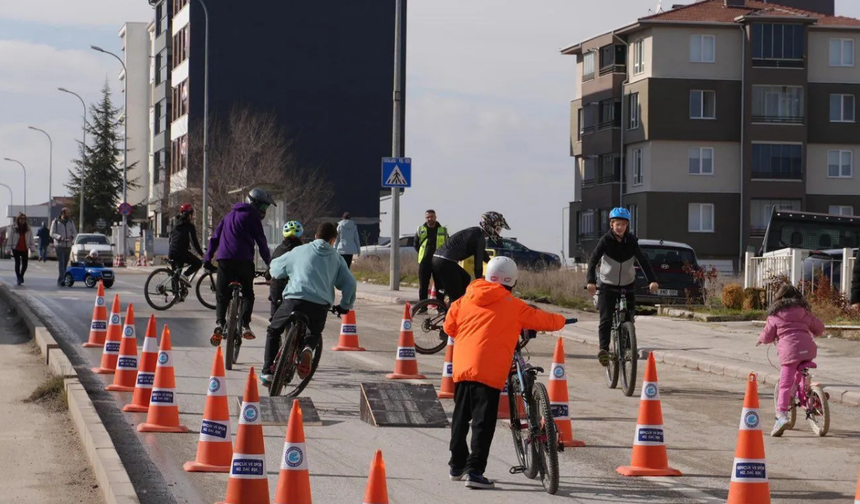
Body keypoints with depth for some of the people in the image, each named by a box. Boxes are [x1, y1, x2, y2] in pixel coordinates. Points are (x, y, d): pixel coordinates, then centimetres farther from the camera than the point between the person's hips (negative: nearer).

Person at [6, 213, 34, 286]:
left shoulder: (28, 229, 4)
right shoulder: (13, 228, -4)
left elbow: (31, 239, 6)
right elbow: (10, 238, -4)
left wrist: (32, 248, -1)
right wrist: (9, 248, -7)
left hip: (25, 249, 2)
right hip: (16, 249, -2)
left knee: (25, 264, 1)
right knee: (17, 263, -2)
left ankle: (21, 276, 27)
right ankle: (18, 278, 9)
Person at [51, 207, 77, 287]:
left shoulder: (70, 222, 12)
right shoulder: (55, 222, 0)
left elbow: (74, 232, 12)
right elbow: (52, 233, -5)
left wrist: (72, 236, -11)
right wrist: (60, 237, -22)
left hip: (68, 245, 5)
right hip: (59, 245, -5)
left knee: (65, 263, 7)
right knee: (61, 262, -15)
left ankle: (60, 280, 15)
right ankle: (62, 279, -23)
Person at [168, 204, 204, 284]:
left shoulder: (177, 225, 20)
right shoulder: (189, 226, -1)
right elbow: (194, 241, -3)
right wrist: (201, 253, 5)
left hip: (171, 253, 7)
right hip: (181, 252, -7)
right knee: (198, 263, 5)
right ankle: (185, 275, -15)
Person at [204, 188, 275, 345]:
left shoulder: (230, 215, 24)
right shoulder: (252, 216, 5)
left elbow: (215, 237, 22)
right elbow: (261, 242, 2)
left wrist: (208, 258, 24)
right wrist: (269, 263, 8)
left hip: (224, 260, 4)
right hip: (243, 260, -4)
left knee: (222, 295, 6)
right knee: (247, 294, 9)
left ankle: (219, 324, -16)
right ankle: (245, 325, -6)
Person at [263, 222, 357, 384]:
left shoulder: (299, 251, 13)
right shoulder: (337, 258, 16)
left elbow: (275, 268, 20)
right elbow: (349, 283, 11)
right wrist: (345, 305, 25)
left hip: (295, 299, -1)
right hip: (320, 305, 1)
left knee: (273, 331, 21)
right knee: (314, 334, 29)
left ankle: (267, 371, 9)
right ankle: (307, 348, -7)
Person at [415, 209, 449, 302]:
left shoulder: (443, 230, 5)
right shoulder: (420, 230, 8)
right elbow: (416, 245, 18)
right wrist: (423, 254, 10)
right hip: (424, 262, 1)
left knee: (440, 287, 0)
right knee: (423, 287, 2)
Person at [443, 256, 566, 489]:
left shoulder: (465, 300, 11)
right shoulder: (513, 306, 0)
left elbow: (449, 326, 18)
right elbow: (543, 320, 5)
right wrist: (561, 320, 26)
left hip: (462, 367, 5)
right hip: (488, 371, -5)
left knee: (461, 418, 18)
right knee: (483, 421, -4)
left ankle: (457, 465, 29)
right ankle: (475, 471, -10)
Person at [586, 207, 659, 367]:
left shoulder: (631, 241, -5)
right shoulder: (606, 240, -10)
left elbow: (643, 260, -12)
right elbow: (594, 259, -19)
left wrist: (652, 280, -26)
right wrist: (591, 280, -34)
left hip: (627, 286, 2)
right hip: (607, 285, -2)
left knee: (628, 320, 0)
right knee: (606, 319, -15)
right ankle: (603, 349, -20)